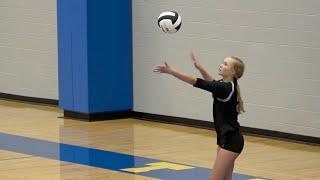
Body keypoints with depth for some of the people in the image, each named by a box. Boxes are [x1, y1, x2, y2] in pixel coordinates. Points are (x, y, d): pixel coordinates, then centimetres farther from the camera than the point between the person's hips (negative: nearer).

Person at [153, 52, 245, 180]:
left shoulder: (225, 88, -21)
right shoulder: (226, 85, 6)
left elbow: (196, 82, -23)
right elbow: (212, 82, 29)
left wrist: (171, 71, -21)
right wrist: (199, 67, 14)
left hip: (231, 140, -10)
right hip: (226, 138, 10)